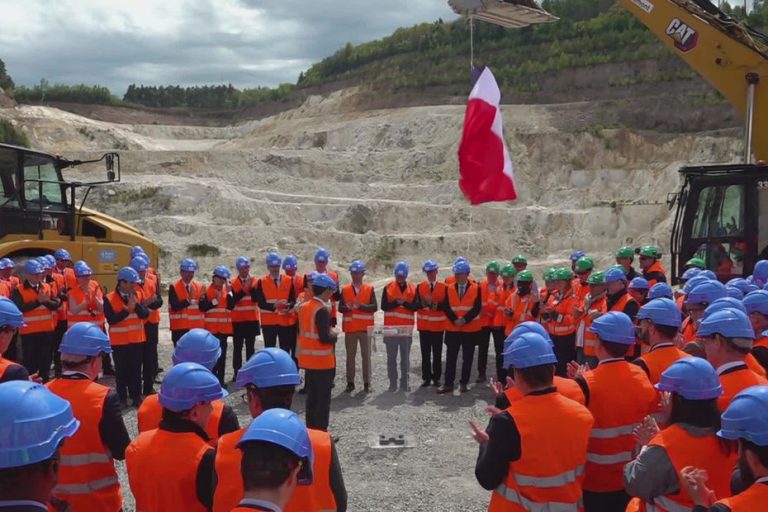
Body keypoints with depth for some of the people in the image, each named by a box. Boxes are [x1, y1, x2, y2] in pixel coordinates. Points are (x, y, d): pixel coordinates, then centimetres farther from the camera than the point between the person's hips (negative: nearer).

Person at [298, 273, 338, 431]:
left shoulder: (303, 307, 7)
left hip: (307, 359, 8)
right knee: (323, 398, 1)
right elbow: (325, 338, -24)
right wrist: (335, 334, -3)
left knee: (312, 396, 17)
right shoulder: (323, 309, -19)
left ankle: (310, 430, 25)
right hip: (323, 361, -8)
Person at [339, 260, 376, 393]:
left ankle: (367, 383, 10)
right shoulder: (345, 289, 5)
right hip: (350, 328, 1)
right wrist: (348, 307, -22)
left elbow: (374, 307, -8)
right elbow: (340, 308, -1)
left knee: (366, 356, 3)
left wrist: (361, 305, -20)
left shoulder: (369, 289, 2)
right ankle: (350, 382, 13)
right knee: (350, 356, 7)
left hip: (365, 328, -1)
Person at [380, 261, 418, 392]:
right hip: (391, 328, -1)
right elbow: (384, 306, -6)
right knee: (391, 357, 4)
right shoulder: (388, 288, 1)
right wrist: (396, 302, -19)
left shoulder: (413, 288, 5)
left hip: (406, 328, 1)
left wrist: (405, 302, -18)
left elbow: (416, 307, -3)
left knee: (405, 357, 5)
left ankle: (404, 382, 14)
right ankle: (393, 383, 11)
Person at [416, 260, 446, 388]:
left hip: (438, 325, -1)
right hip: (423, 325, 1)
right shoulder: (420, 287, 3)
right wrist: (424, 303, -21)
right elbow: (416, 304, -3)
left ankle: (436, 378, 16)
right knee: (425, 353, 5)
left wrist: (433, 304, -20)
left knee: (437, 354, 5)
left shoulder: (444, 287, -2)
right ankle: (426, 378, 14)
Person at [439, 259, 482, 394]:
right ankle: (448, 384, 8)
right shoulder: (449, 288, 4)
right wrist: (455, 320, -14)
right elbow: (446, 307, -1)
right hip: (452, 329, 2)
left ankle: (464, 383, 17)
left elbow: (477, 308, -8)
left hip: (470, 329, -1)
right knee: (451, 357, 2)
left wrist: (464, 320, -17)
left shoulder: (476, 288, -2)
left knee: (467, 358, 6)